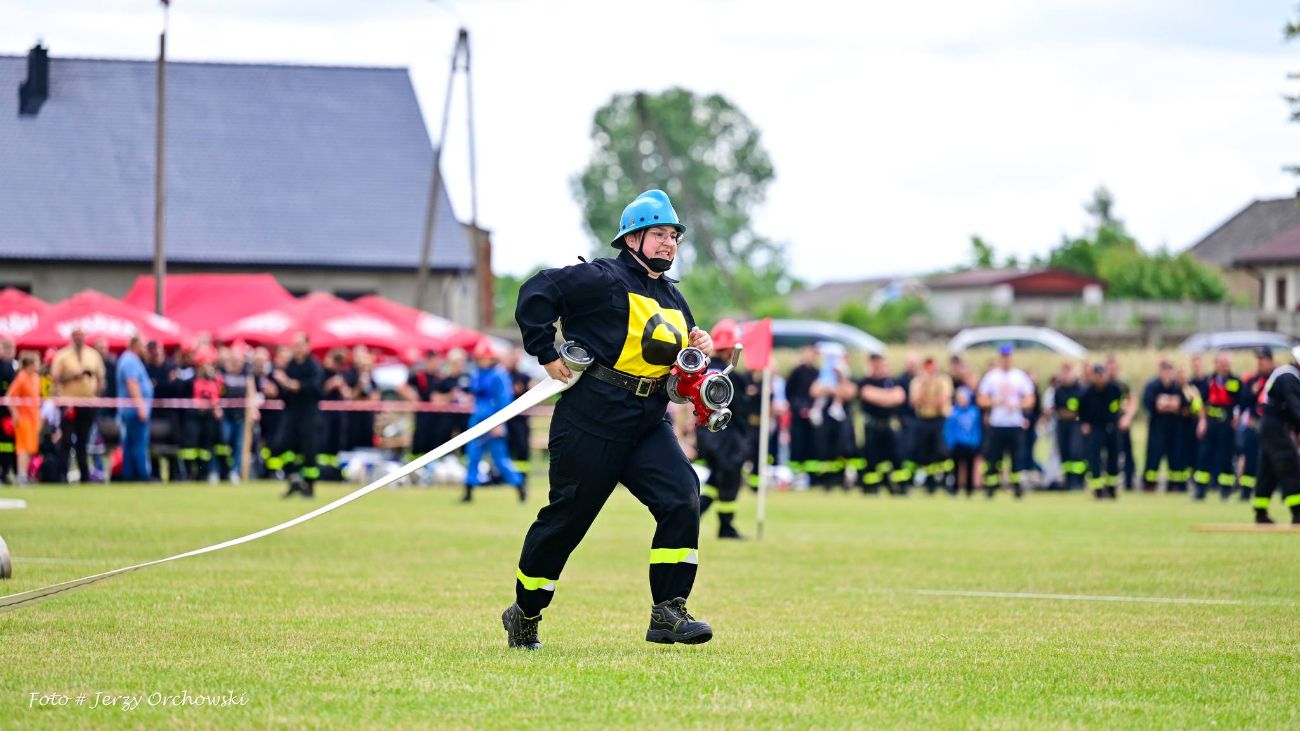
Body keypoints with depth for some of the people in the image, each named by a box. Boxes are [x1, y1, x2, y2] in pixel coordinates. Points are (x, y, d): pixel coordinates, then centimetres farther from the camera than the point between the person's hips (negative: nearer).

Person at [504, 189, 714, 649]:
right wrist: (547, 355, -13)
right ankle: (524, 613, 19)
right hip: (592, 418, -7)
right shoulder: (605, 280, -8)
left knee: (682, 498, -13)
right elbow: (536, 294, -14)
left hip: (647, 422, 7)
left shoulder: (673, 300, 17)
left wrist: (697, 351, 4)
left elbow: (674, 363, 26)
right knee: (568, 515, 1)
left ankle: (668, 615, -11)